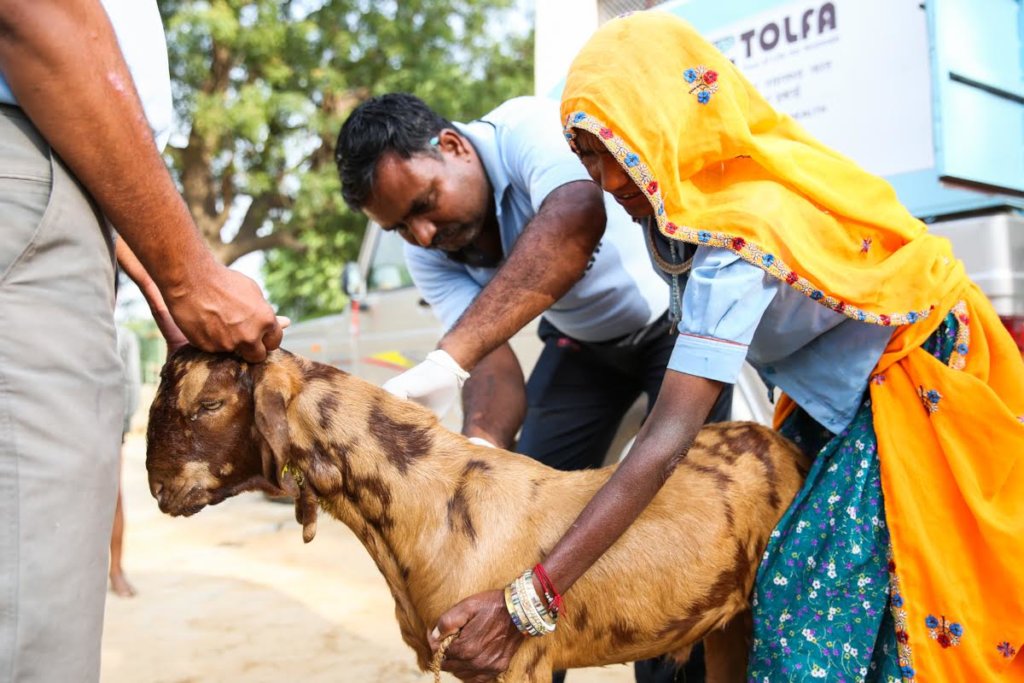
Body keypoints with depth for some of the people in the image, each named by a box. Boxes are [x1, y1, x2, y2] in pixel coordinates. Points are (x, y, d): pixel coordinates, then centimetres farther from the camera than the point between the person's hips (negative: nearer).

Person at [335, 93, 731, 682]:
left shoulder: (528, 127, -32)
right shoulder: (427, 252, -14)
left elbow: (578, 214, -53)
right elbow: (494, 357, -23)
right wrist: (480, 445, -45)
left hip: (675, 315, -4)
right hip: (583, 339, 5)